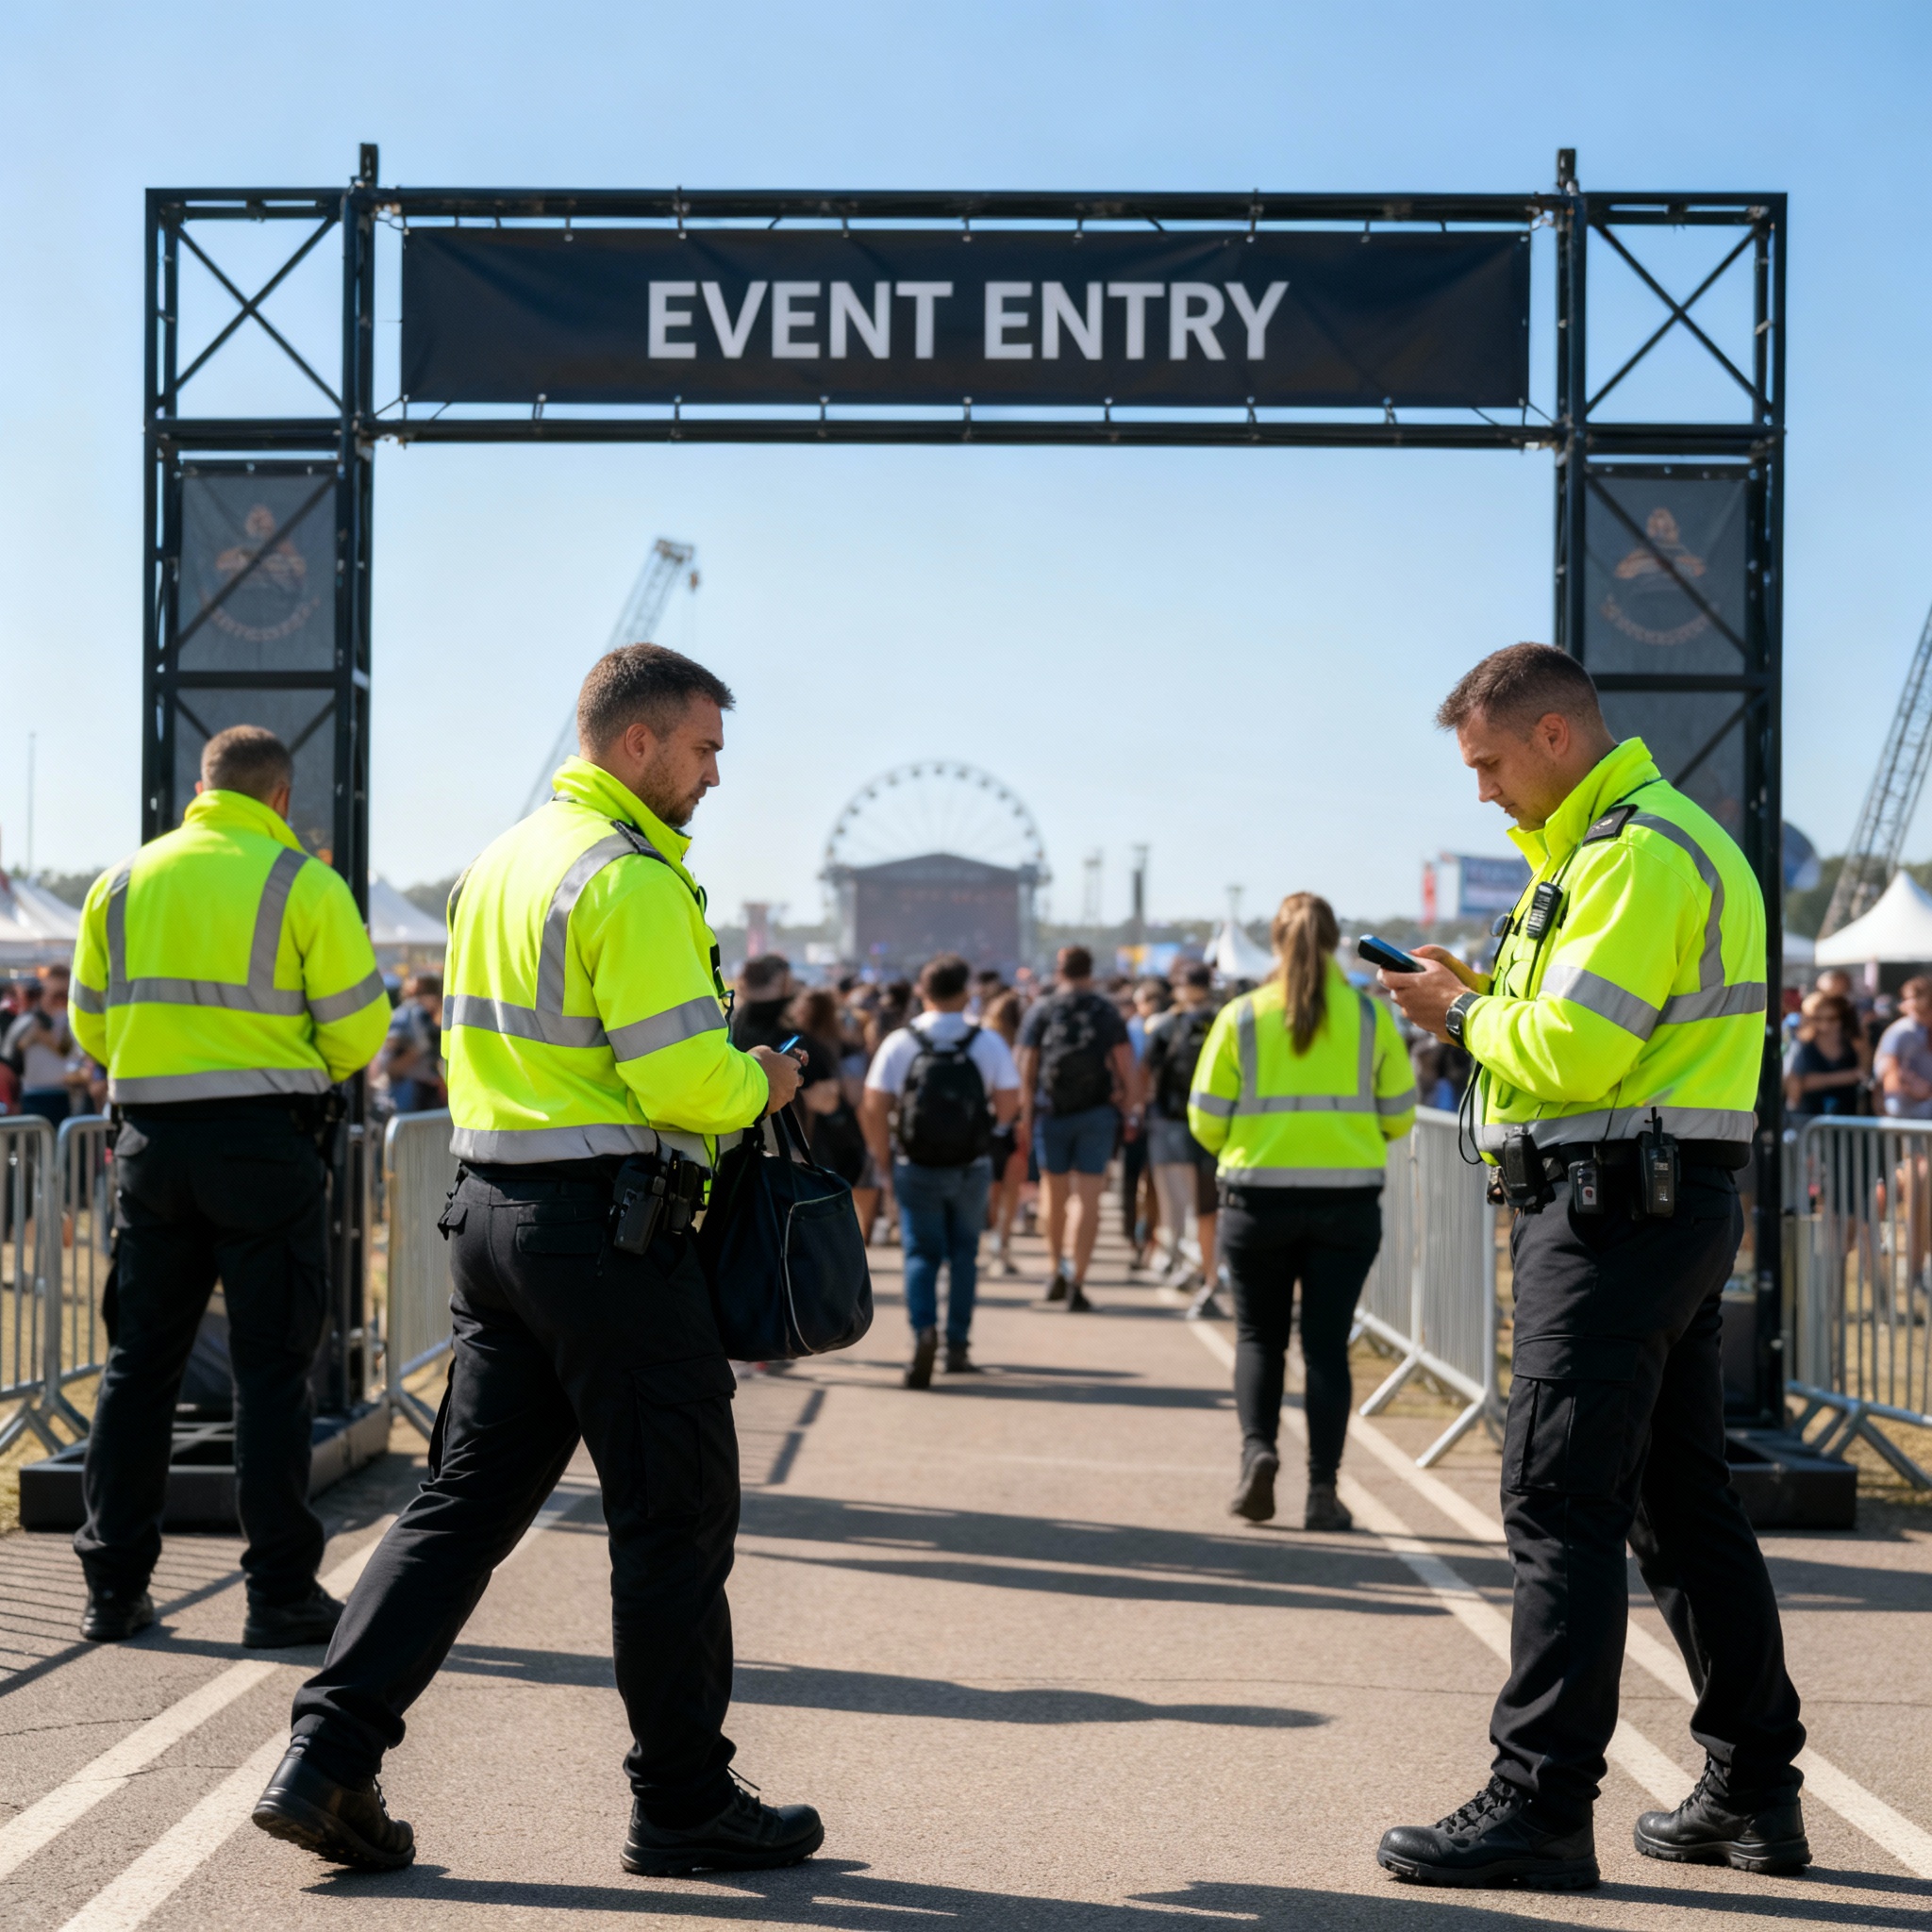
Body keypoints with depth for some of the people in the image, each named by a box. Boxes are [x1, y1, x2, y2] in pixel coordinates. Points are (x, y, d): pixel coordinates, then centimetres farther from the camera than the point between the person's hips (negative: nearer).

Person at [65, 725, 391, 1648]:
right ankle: (280, 1591, 3)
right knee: (271, 1366, 2)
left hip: (151, 1138, 4)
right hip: (265, 1141, -4)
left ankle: (114, 1587, 13)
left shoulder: (122, 882, 8)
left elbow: (90, 1024, 12)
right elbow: (358, 1027, -6)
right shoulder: (305, 884, -5)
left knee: (140, 1361, 11)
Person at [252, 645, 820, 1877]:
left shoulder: (500, 864, 15)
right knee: (677, 1513, 3)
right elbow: (686, 1079, -22)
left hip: (493, 1209, 9)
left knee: (468, 1497, 10)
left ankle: (329, 1754, 2)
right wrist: (763, 1085, -1)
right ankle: (685, 1802, 12)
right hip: (611, 1227, -9)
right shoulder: (632, 878, -15)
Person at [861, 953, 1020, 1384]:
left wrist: (884, 1158, 3)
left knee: (921, 1253, 4)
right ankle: (958, 1345, 16)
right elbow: (1009, 1103, -5)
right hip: (972, 1167, 1)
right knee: (964, 1254, 15)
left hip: (917, 1168, -1)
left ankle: (924, 1328, -20)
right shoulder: (988, 1042, -4)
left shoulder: (899, 1043, -6)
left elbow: (875, 1108, -9)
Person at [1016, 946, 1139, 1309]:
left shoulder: (1040, 1011, 1)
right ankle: (1077, 1283, -7)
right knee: (1087, 1199, -2)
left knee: (1055, 1195, 17)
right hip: (1097, 1112, -1)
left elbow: (1026, 1068, -1)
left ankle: (1056, 1271, 22)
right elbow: (1127, 1065, -3)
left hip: (1051, 1113, 1)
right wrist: (1128, 1102, 7)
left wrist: (1025, 1114, 3)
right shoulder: (1106, 1011, 1)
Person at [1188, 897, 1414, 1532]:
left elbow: (1206, 1122, -1)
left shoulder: (1240, 1017, -2)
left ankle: (1257, 1446, -8)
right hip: (1348, 1201, 1)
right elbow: (1399, 1117, 4)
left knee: (1258, 1335, 14)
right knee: (1326, 1342, 5)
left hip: (1259, 1198, 0)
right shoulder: (1370, 1016, 0)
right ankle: (1323, 1489, 1)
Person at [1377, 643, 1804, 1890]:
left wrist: (1467, 1012, -4)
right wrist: (1488, 1006, 7)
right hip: (1674, 1206, 11)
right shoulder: (1658, 839, 21)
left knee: (1561, 1507, -9)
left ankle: (1540, 1805, -7)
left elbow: (1575, 1050, -21)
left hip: (1612, 1209, -11)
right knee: (1685, 1504, 13)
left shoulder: (1635, 853, -14)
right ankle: (1755, 1795, 19)